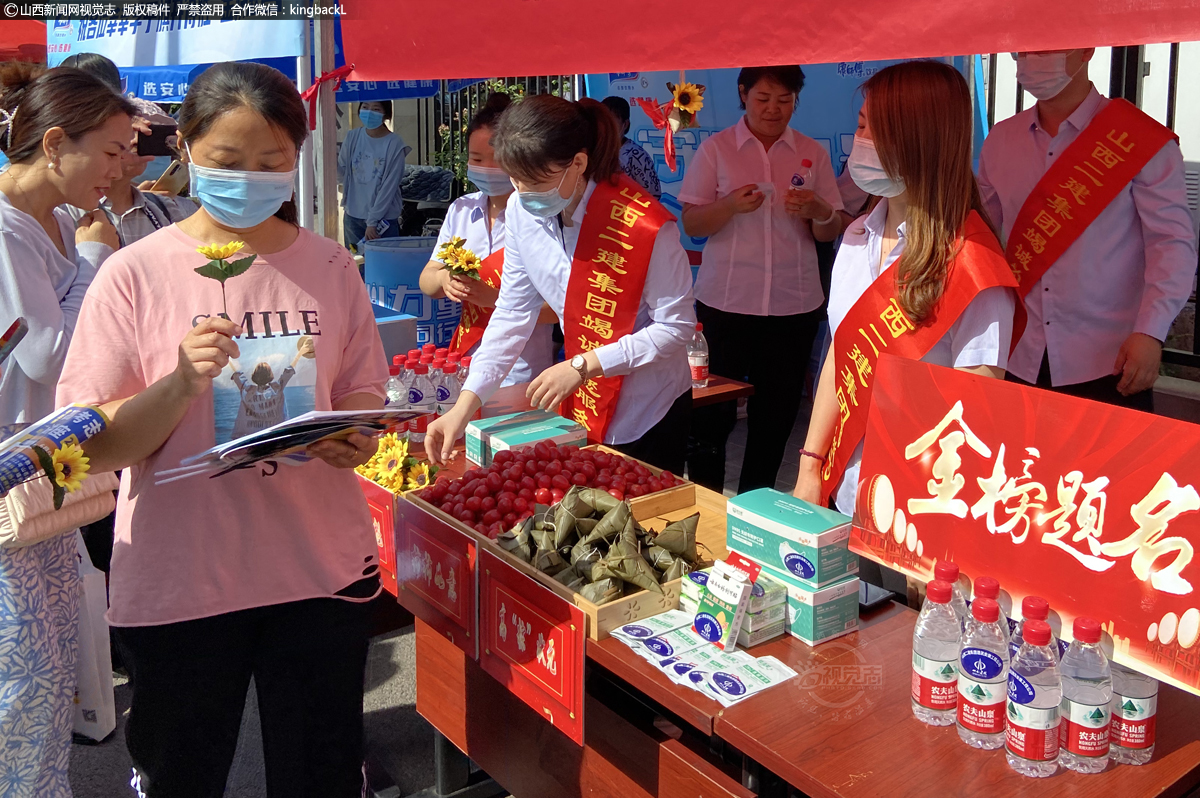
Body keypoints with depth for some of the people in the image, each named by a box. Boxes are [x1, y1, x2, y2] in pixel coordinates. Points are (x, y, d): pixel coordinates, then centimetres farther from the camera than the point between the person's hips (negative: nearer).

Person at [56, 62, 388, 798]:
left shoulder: (330, 267, 1)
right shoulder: (137, 273, -6)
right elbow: (94, 446, -6)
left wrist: (355, 437, -14)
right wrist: (181, 384, -23)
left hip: (322, 568, 2)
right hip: (177, 580, -1)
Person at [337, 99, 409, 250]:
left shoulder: (395, 145, -8)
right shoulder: (352, 138, 4)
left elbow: (389, 187, -9)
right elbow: (342, 175, 7)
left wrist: (373, 221, -11)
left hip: (383, 220, -4)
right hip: (353, 216, 4)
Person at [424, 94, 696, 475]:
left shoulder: (645, 226, -25)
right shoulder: (522, 211, -8)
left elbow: (677, 326, -20)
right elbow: (512, 313, -3)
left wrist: (582, 366, -24)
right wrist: (465, 405, -9)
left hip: (648, 412, -5)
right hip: (581, 404, 5)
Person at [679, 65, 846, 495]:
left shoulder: (812, 153, 8)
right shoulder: (716, 149, 3)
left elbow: (832, 233, 8)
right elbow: (692, 224, 0)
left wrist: (816, 211, -14)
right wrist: (731, 205, -18)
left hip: (794, 302, 2)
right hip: (725, 299, -2)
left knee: (776, 411, 8)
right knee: (714, 409, -1)